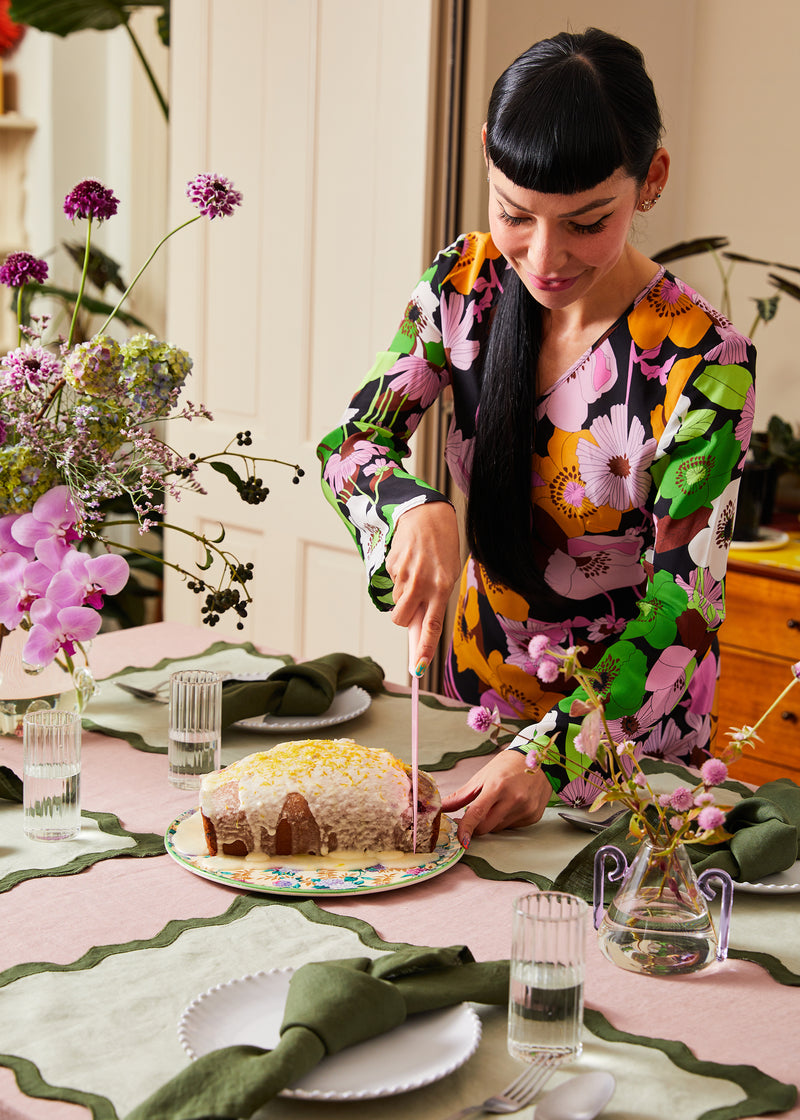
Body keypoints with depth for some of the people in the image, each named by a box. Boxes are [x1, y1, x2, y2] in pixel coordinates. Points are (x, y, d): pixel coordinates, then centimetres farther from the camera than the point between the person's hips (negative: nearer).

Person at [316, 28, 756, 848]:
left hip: (629, 736, -3)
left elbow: (682, 608, -23)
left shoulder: (702, 365, -23)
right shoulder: (466, 282, -10)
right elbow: (353, 444, -7)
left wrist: (549, 756, -35)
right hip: (478, 689, 4)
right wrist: (416, 508, -31)